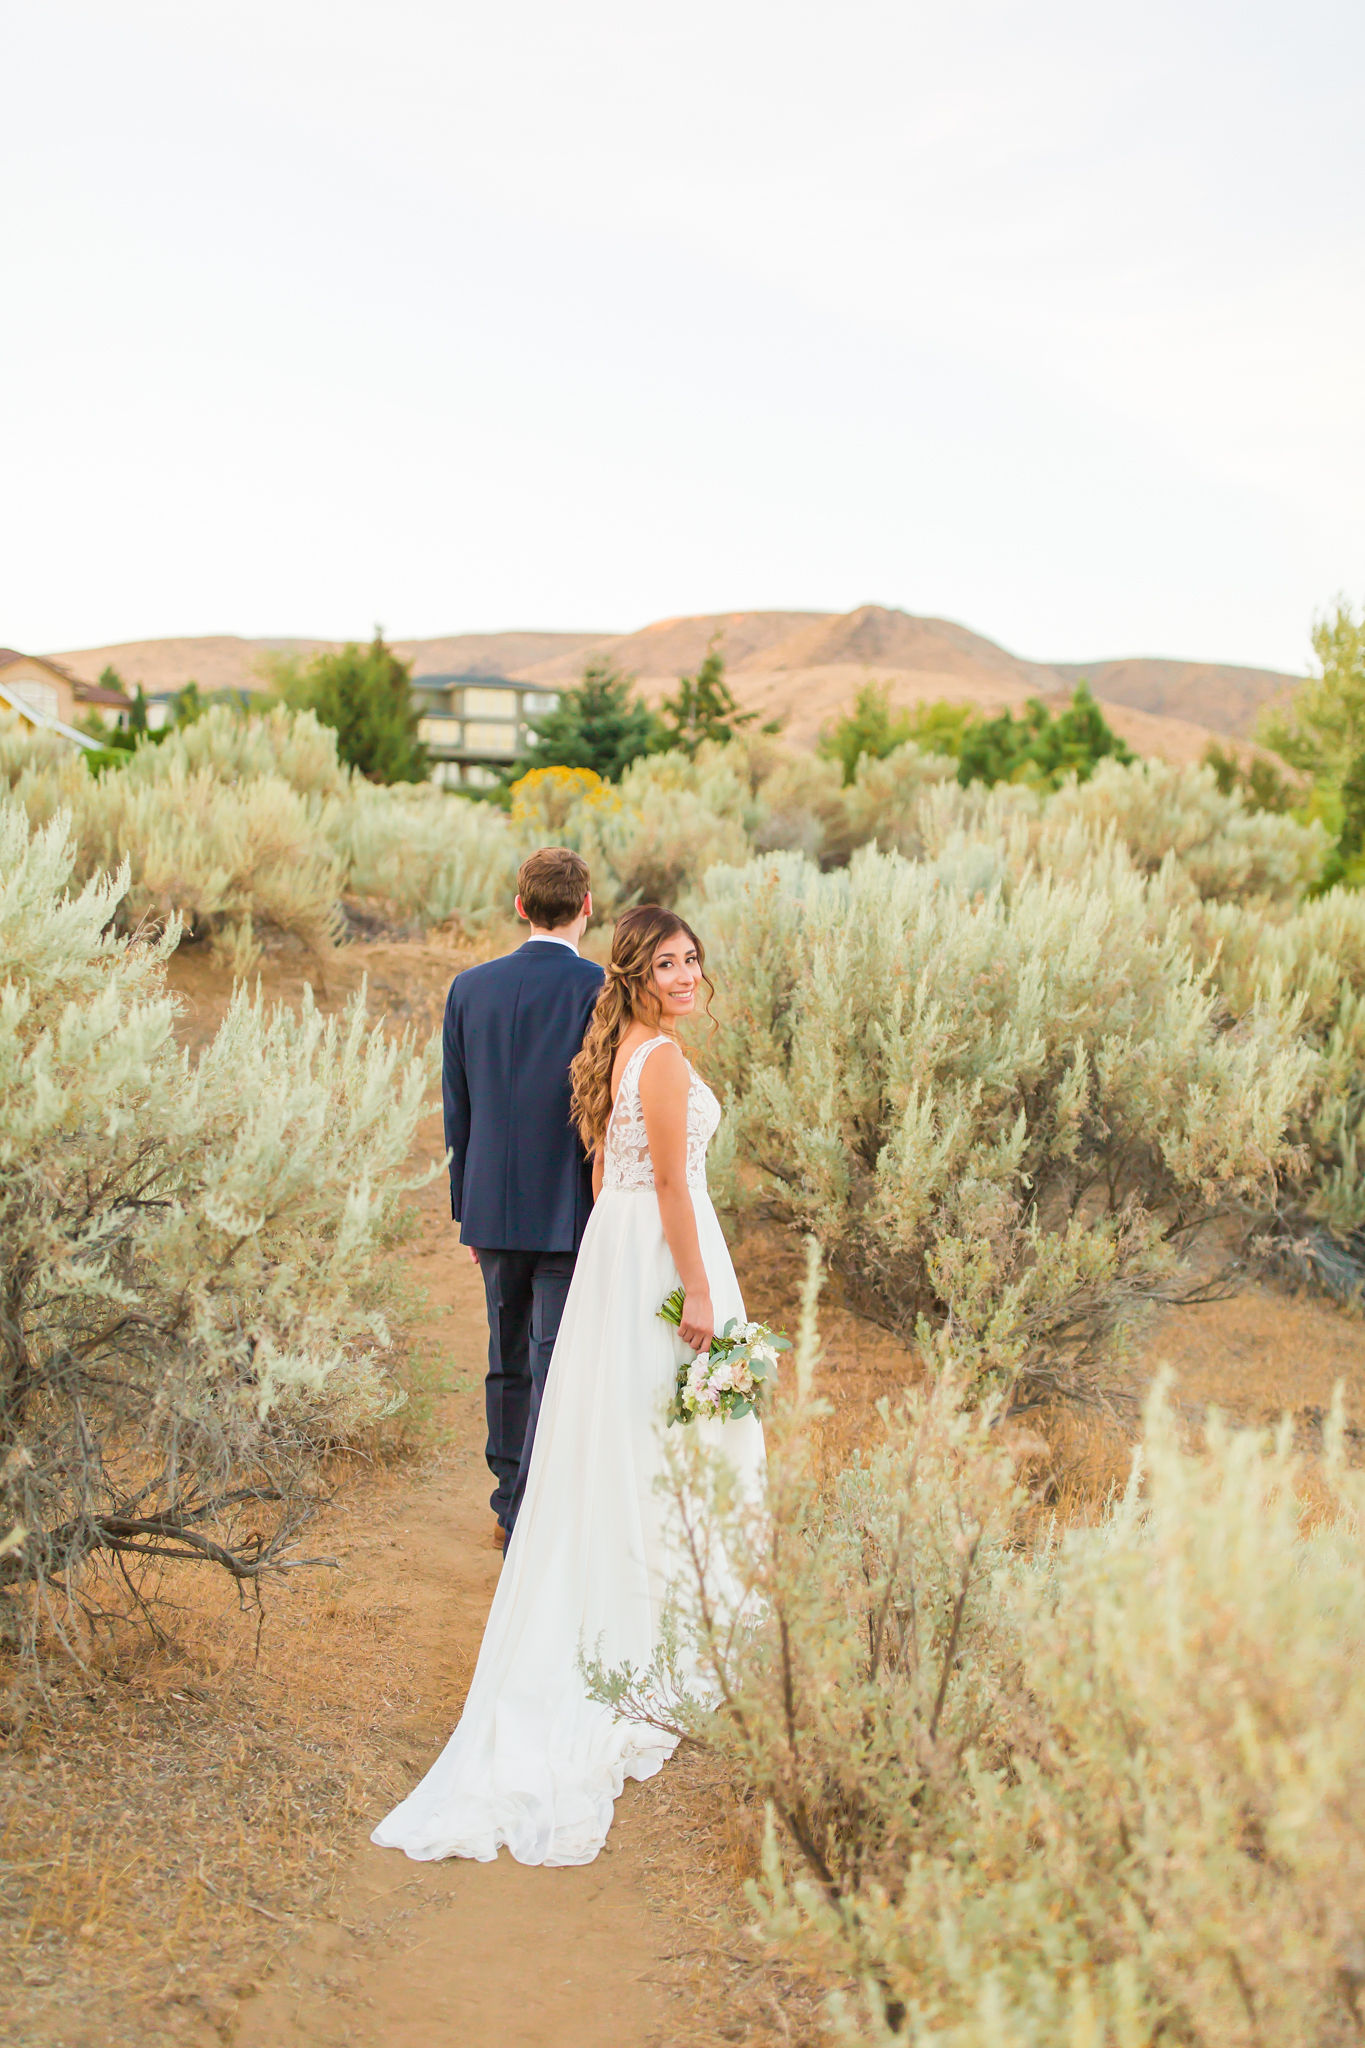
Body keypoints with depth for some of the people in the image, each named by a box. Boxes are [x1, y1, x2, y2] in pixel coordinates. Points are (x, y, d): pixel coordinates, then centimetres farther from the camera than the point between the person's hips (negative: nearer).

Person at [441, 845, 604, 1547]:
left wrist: (468, 1212, 16)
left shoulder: (469, 987, 3)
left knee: (508, 1363, 19)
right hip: (571, 1213, -5)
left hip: (494, 1208, 5)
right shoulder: (600, 989, -11)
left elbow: (456, 1112, 8)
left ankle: (510, 1505, 33)